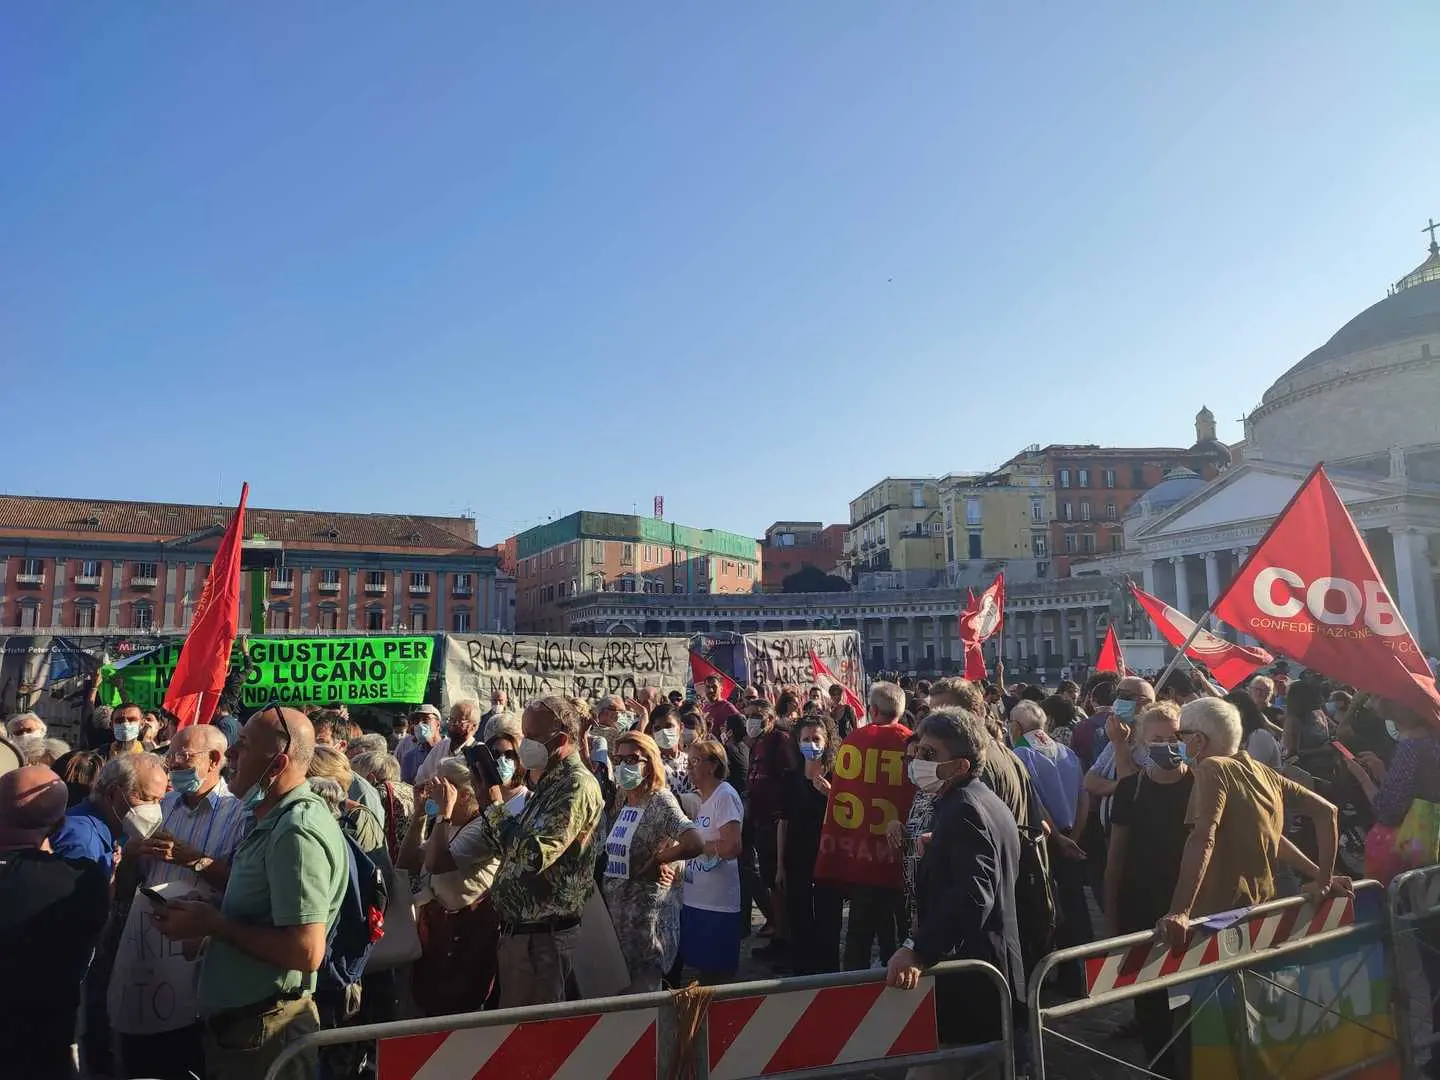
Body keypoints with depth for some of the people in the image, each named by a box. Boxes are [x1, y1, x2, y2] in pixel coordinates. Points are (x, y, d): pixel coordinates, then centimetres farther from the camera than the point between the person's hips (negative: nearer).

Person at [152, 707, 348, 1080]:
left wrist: (213, 924, -20)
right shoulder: (276, 822, 8)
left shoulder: (297, 832, -25)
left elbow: (306, 952, -30)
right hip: (234, 1020, 10)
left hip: (261, 1030, -9)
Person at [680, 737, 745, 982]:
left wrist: (696, 844, -12)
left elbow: (730, 847, -23)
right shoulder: (702, 798, 13)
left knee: (716, 971, 3)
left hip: (717, 904, -8)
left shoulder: (725, 796, -15)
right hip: (696, 898, 8)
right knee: (701, 964, 17)